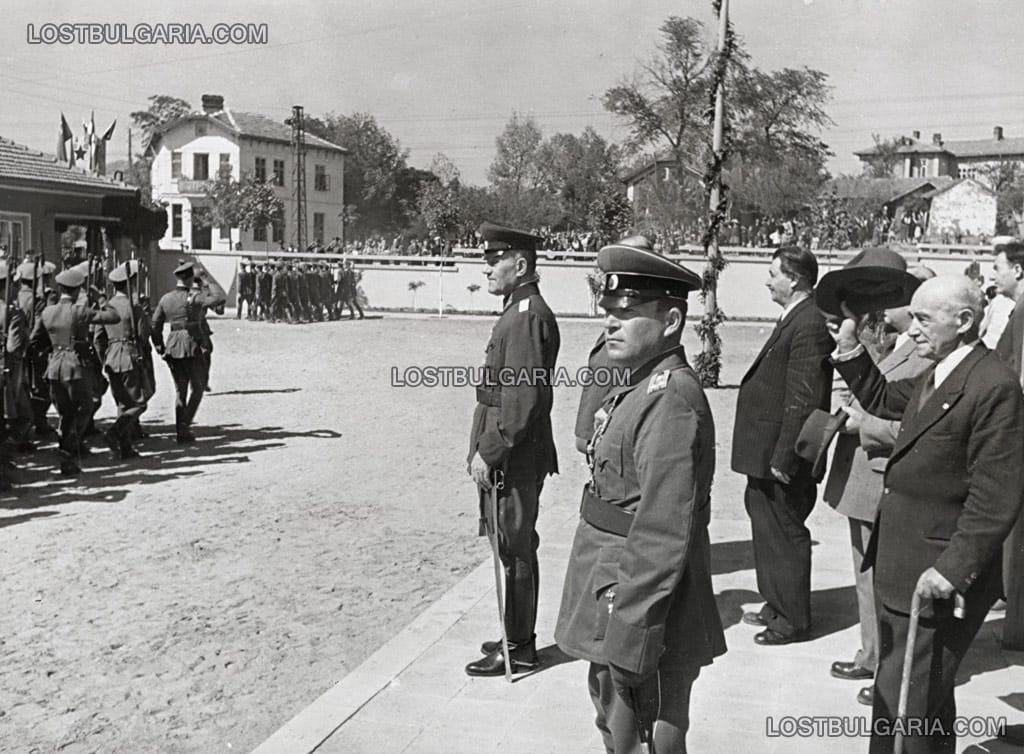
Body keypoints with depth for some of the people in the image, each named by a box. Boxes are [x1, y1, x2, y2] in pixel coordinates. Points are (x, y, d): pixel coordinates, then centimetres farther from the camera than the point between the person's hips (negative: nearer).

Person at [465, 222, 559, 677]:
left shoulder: (528, 318, -18)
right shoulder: (519, 313, 14)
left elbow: (523, 398, -23)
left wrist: (488, 452, -19)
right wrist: (483, 449, 18)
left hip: (514, 458, -10)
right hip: (508, 457, 10)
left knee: (515, 551, 0)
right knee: (515, 549, 17)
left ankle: (518, 650, 12)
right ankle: (517, 638, 29)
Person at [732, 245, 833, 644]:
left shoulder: (808, 325, -20)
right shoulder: (795, 319, 12)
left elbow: (802, 401, -23)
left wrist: (782, 458, -22)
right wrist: (772, 456, 15)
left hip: (781, 455, -10)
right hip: (766, 452, 10)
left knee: (784, 535, 2)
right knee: (768, 528, 19)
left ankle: (792, 621, 16)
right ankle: (777, 605, 34)